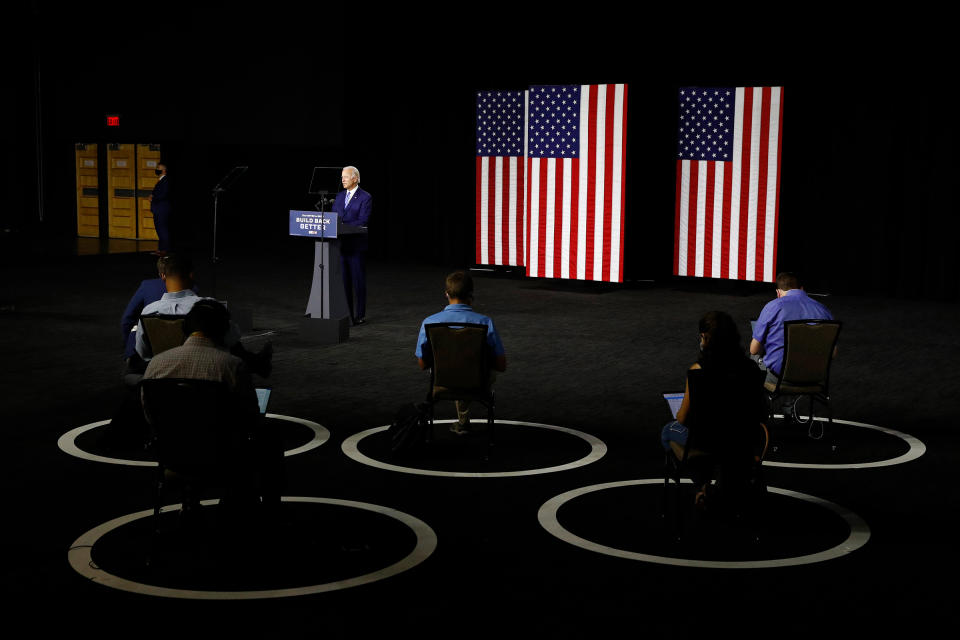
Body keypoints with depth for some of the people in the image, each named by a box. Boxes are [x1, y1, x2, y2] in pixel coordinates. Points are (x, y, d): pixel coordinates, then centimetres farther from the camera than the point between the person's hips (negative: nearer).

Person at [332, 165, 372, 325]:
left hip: (356, 245, -6)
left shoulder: (365, 198, -7)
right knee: (343, 280, 9)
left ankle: (360, 315, 6)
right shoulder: (339, 197, 14)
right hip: (340, 244, 6)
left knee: (358, 281, 0)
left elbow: (362, 222, -15)